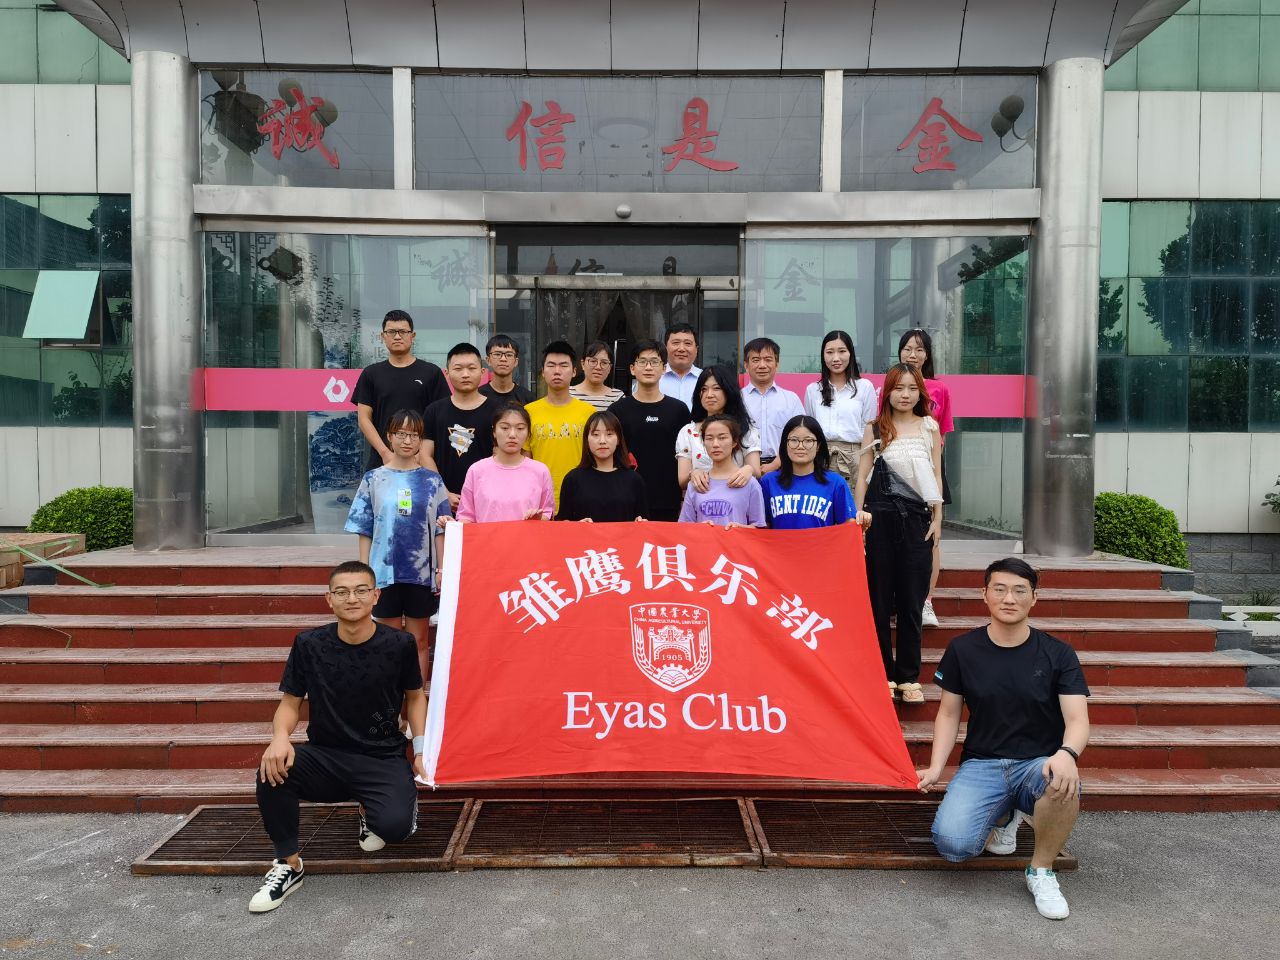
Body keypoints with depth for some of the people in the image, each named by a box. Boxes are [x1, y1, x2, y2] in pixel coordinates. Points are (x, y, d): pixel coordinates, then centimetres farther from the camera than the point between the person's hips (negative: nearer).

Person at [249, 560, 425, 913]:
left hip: (382, 758, -1)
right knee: (273, 770, -29)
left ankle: (371, 810, 14)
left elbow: (414, 696, 8)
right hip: (325, 756, 1)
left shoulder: (399, 644, -7)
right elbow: (290, 702, 2)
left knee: (394, 826, -27)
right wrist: (280, 736, -21)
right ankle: (288, 865, -5)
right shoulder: (309, 644, -5)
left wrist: (420, 750, -1)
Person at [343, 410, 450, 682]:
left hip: (422, 573, 0)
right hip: (385, 572, 0)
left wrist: (442, 570, -1)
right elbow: (365, 532, 3)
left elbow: (440, 531, 4)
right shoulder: (373, 480, 3)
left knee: (419, 641, 9)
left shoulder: (432, 481, 3)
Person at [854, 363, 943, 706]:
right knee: (879, 598, 4)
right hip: (881, 518, 0)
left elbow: (936, 475, 9)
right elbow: (862, 477, 4)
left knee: (912, 600, 3)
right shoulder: (875, 429, 6)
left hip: (917, 518, 1)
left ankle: (909, 677, 12)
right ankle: (883, 674, 14)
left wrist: (937, 519, 4)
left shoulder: (929, 426, 9)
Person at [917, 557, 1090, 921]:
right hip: (981, 764, 1)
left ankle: (1041, 871, -7)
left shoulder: (1057, 654, -2)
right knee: (952, 844, -25)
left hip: (1038, 763, -1)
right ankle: (1003, 815, 14)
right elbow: (948, 714, 7)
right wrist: (935, 768, -6)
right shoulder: (962, 649, 1)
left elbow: (1078, 720, -10)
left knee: (1063, 783, -39)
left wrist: (1067, 753, -34)